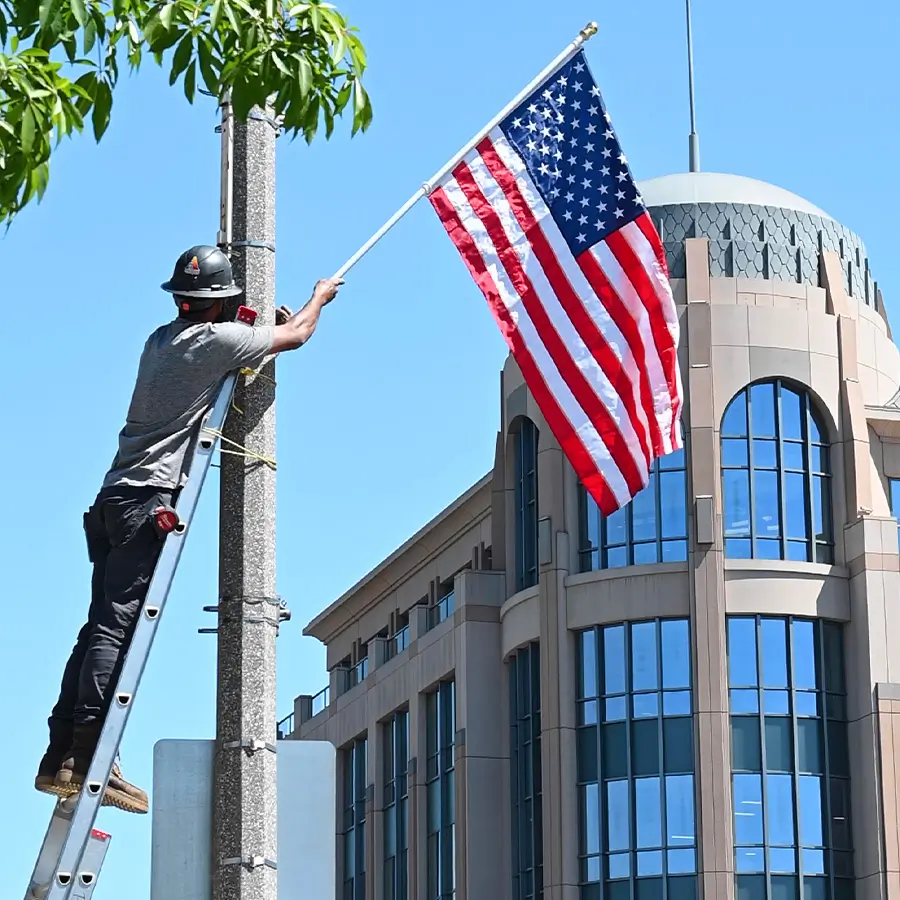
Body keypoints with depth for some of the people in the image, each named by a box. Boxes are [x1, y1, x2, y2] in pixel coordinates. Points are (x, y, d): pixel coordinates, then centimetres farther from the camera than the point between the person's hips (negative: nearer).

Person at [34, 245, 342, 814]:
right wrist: (319, 298, 29)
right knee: (117, 625, -14)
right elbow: (296, 336, 9)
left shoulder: (162, 340, 20)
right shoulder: (218, 340, -4)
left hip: (116, 496, 8)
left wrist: (269, 323, 39)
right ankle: (86, 757, -20)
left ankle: (61, 757, 3)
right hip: (151, 499, -8)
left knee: (102, 627, 6)